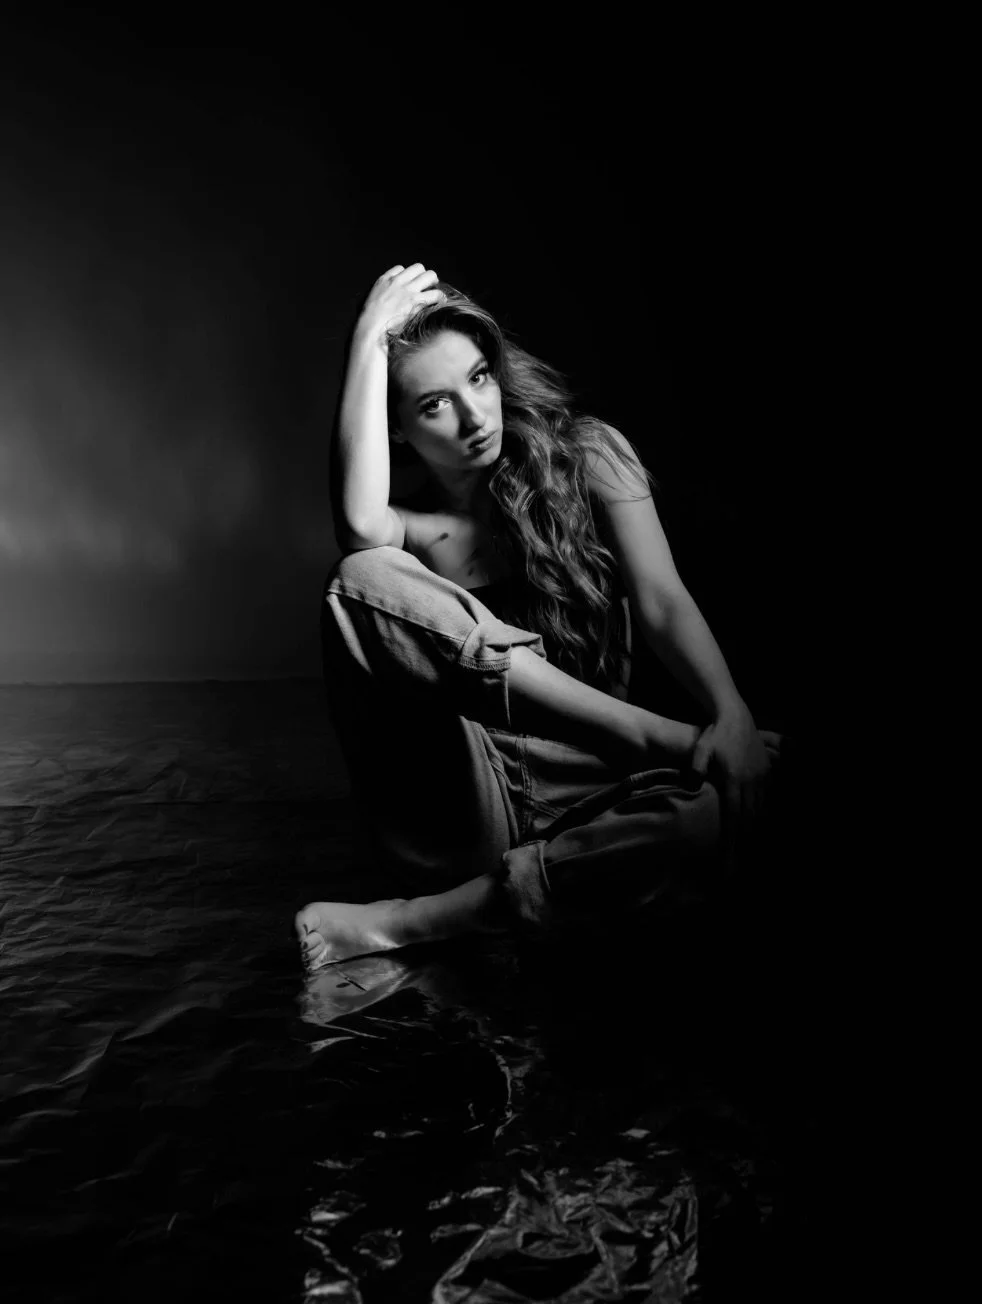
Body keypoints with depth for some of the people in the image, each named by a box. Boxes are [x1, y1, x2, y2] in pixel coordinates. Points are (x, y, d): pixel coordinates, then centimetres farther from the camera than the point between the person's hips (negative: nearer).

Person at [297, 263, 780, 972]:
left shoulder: (585, 456, 8)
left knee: (727, 801, -34)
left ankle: (421, 919, -23)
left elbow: (662, 601, -5)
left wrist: (733, 713, -23)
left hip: (587, 793, 1)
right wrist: (370, 339, -12)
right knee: (361, 580, -22)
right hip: (460, 803, -1)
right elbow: (360, 524, -22)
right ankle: (664, 737, -24)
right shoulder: (411, 524, 5)